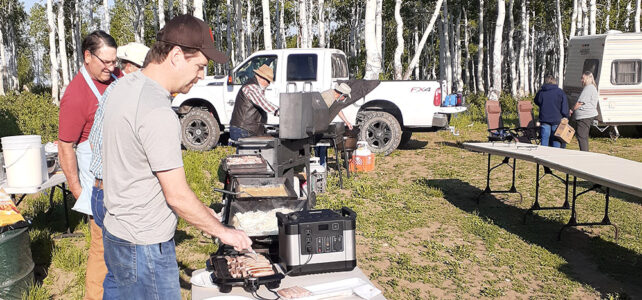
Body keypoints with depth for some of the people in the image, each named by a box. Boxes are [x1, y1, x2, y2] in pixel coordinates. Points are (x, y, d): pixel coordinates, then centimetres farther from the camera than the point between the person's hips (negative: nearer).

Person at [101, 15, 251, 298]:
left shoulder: (123, 86, 4)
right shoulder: (158, 113, -27)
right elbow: (177, 195, -23)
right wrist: (222, 231, -9)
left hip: (117, 231, 10)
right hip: (144, 247, -10)